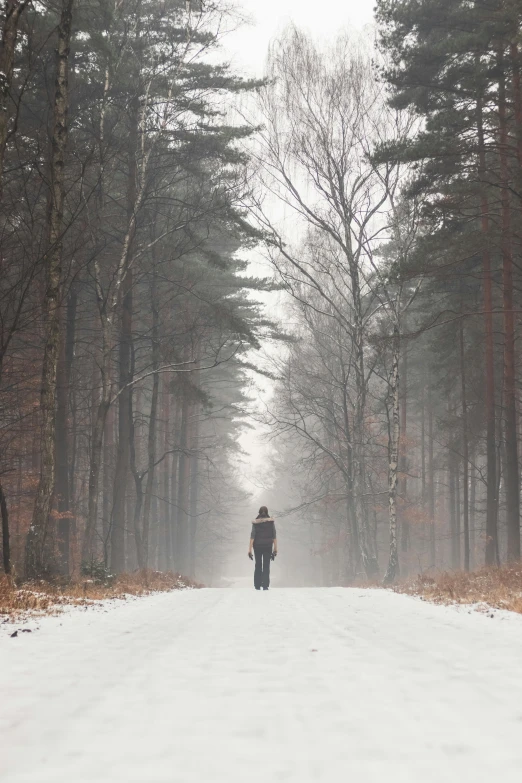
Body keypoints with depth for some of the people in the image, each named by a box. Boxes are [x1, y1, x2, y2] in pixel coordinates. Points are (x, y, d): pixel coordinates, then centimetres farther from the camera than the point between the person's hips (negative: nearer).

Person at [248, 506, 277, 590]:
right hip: (268, 546, 0)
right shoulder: (271, 521, -3)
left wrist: (250, 549, -7)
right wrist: (275, 548, 1)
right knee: (266, 566, 2)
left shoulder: (255, 522, -5)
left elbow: (252, 536, -9)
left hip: (257, 546, 1)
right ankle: (265, 585, -6)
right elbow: (274, 536, -4)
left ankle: (257, 585, 13)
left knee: (258, 565, 13)